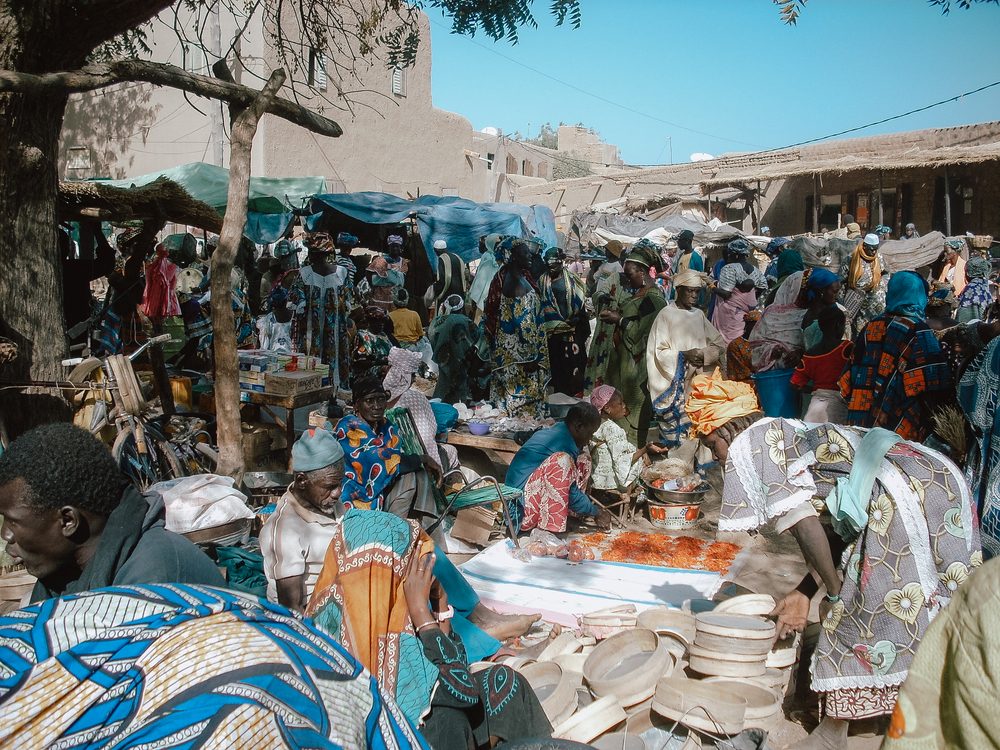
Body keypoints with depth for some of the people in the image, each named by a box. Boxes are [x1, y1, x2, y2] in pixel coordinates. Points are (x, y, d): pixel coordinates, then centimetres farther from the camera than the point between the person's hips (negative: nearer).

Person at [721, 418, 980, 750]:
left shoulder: (767, 448, 2)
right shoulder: (808, 442, 27)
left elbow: (805, 527, -9)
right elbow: (838, 531, 21)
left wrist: (833, 593, 2)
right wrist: (804, 592, 19)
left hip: (902, 497, -9)